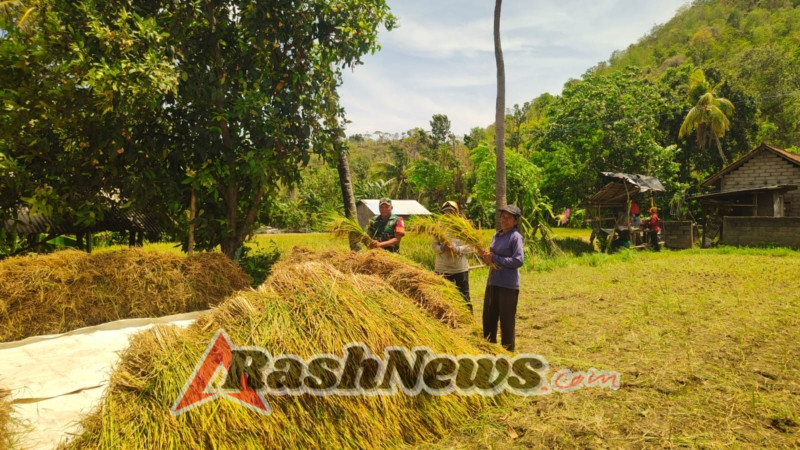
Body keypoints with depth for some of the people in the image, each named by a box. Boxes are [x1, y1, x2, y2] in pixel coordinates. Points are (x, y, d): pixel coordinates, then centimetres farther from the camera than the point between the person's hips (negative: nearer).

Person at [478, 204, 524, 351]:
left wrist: (494, 258, -17)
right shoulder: (496, 235, 13)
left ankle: (507, 350, 16)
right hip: (492, 282, 7)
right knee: (488, 317, 14)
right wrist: (484, 256, -2)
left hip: (508, 284, -7)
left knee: (507, 319, 2)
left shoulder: (516, 237, -10)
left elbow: (518, 260, -19)